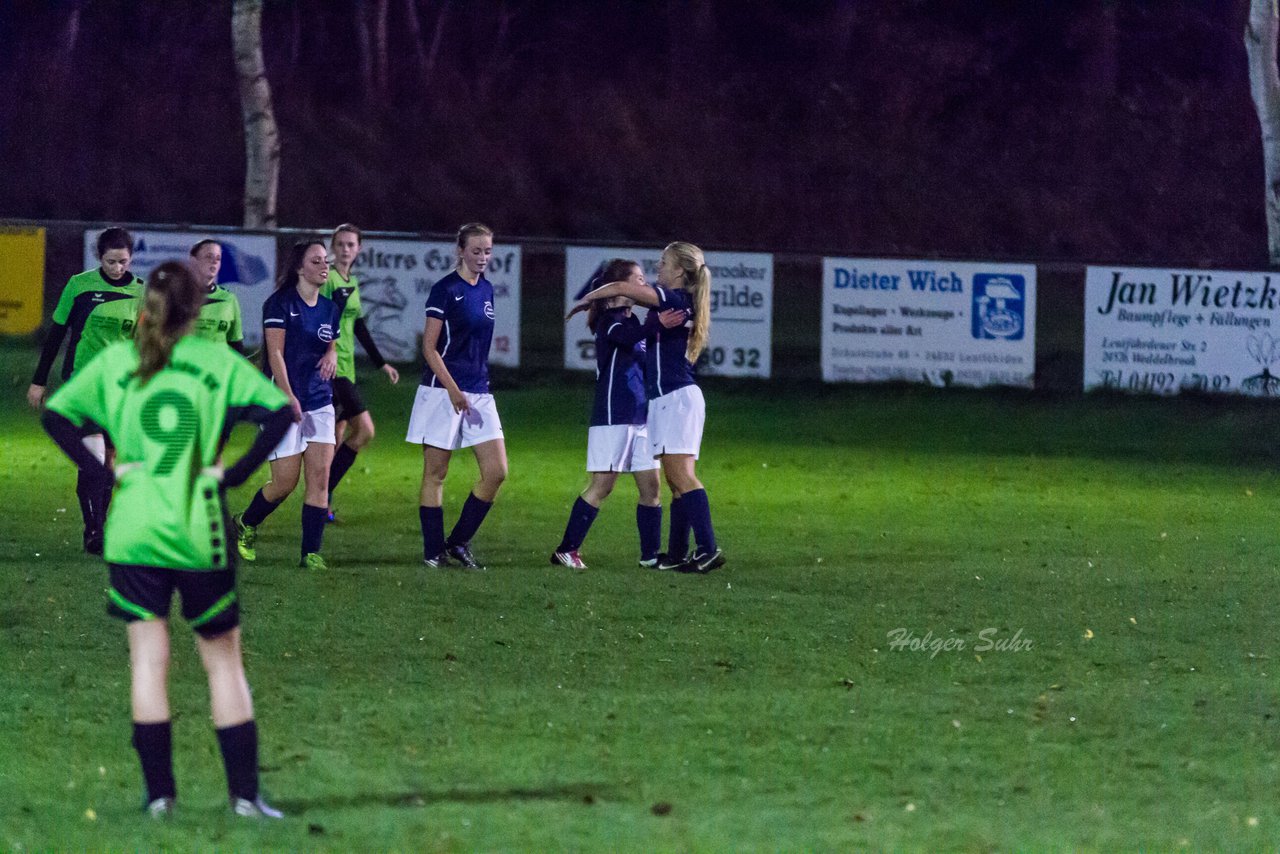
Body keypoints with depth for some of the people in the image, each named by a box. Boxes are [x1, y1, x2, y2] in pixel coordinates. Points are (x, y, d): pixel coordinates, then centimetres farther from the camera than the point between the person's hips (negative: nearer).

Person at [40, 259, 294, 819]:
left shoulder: (115, 362, 4)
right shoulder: (218, 362, -2)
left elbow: (55, 413, 4)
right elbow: (280, 413, -9)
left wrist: (103, 471, 2)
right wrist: (233, 473, -3)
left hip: (132, 534, 1)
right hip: (199, 533, -1)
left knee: (147, 661, 6)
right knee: (223, 662, 9)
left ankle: (159, 793, 3)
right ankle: (244, 792, 6)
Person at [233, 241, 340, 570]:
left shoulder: (328, 308, 12)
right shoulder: (280, 303, -7)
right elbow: (275, 352, -13)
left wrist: (331, 356, 1)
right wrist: (288, 396, -21)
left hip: (320, 403, 6)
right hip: (283, 404, -6)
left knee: (320, 477, -5)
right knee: (285, 482, -5)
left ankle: (311, 552, -1)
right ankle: (245, 525, 23)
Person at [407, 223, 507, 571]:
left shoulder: (486, 290, 12)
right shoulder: (445, 290, -8)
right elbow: (429, 347, -10)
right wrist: (453, 389, -19)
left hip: (478, 394, 7)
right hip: (442, 391, -7)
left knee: (496, 471, -2)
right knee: (435, 473, 0)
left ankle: (459, 543, 10)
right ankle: (433, 552, 5)